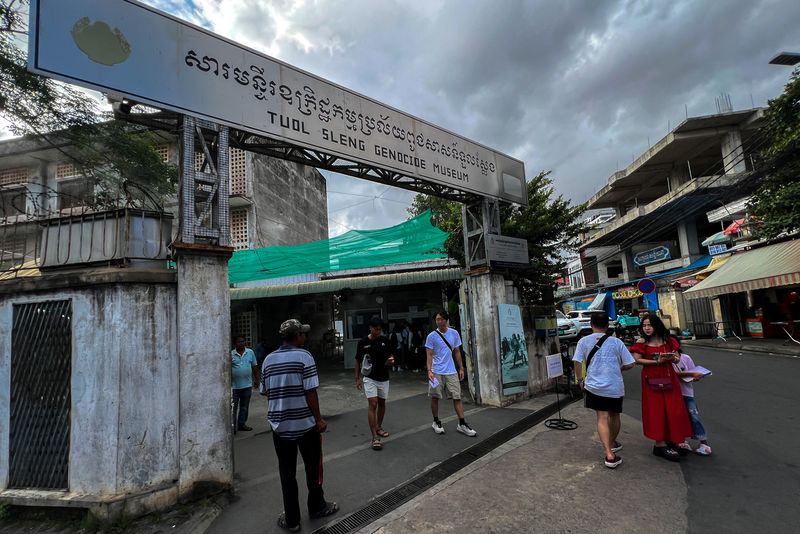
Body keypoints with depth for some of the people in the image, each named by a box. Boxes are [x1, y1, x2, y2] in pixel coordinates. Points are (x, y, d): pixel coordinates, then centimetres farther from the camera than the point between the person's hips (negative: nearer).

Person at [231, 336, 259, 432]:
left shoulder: (250, 352, 4)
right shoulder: (231, 354, -4)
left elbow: (254, 366, 9)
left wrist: (256, 379, 8)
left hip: (247, 385, 3)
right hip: (234, 385, -3)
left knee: (244, 406, 12)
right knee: (233, 406, 3)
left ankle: (241, 424, 23)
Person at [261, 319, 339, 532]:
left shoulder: (269, 359, 2)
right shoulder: (304, 356, -13)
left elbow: (266, 392, 8)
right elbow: (310, 392, -15)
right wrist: (319, 418, -6)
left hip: (280, 424, 4)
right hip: (305, 423, -3)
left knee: (287, 472, 13)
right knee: (313, 467, 16)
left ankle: (291, 519, 22)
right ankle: (317, 507, 33)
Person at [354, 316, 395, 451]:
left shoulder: (385, 340, -2)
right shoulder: (363, 342, -7)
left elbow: (391, 355, 6)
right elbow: (358, 361, 2)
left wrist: (391, 360, -17)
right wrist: (357, 378, 0)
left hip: (384, 378, 3)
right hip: (369, 378, -3)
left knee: (382, 403, 15)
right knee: (372, 404, -11)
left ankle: (379, 427, 35)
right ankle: (375, 437, -8)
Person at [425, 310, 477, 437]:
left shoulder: (454, 333, 3)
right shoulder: (431, 336, -5)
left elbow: (457, 352, 12)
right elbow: (429, 355, -6)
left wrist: (461, 368, 10)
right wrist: (429, 371, -17)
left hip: (451, 371, 2)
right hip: (436, 372, -2)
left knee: (457, 397, 2)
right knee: (435, 397, 6)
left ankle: (462, 424, 10)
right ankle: (436, 422, 23)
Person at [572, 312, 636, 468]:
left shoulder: (584, 341, -1)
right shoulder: (616, 342, 0)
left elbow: (577, 363, -7)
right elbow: (629, 364, 1)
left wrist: (581, 380, 7)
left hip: (594, 386, -1)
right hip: (615, 387, 1)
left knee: (602, 418, 3)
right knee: (614, 415, 22)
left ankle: (609, 454, -11)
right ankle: (613, 443, 43)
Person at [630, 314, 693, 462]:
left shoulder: (668, 341, 7)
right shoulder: (642, 343, -4)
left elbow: (677, 359, 7)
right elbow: (637, 360, -12)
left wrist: (671, 358, -16)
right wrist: (657, 362, -19)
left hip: (669, 377, 4)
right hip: (651, 379, -4)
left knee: (673, 410, 7)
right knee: (656, 410, -1)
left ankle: (670, 441, 22)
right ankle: (660, 444, 4)